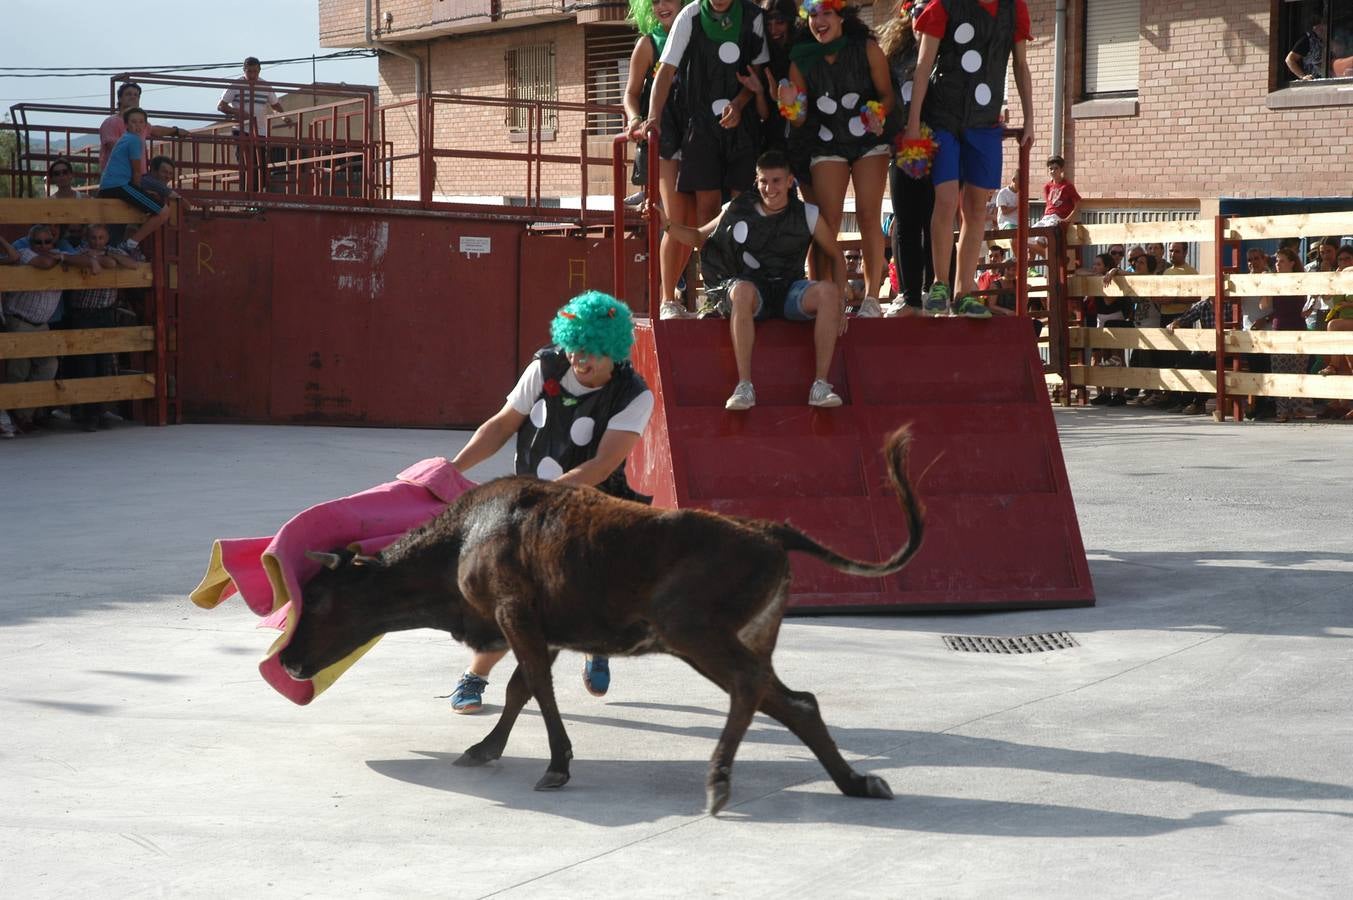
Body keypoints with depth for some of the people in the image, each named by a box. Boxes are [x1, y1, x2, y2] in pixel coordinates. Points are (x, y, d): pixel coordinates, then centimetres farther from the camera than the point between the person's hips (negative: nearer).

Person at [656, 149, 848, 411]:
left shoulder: (807, 215, 7)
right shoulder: (737, 210, 7)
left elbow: (836, 257, 16)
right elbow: (699, 237, 19)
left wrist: (839, 302, 3)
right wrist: (666, 225, 1)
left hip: (789, 291, 1)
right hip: (749, 285, -1)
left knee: (827, 291, -31)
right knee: (742, 290, -39)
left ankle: (820, 386, -29)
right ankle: (744, 387, -41)